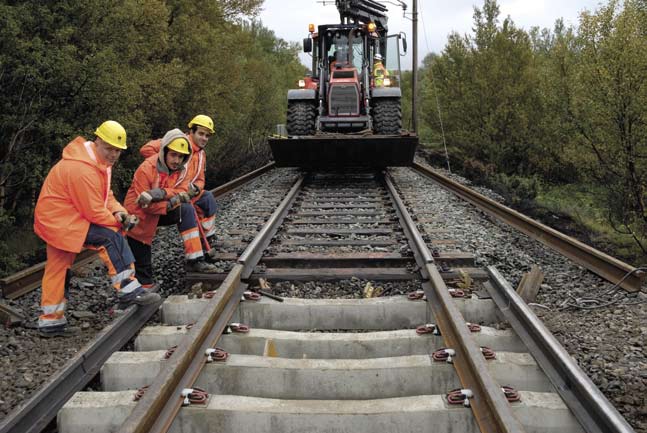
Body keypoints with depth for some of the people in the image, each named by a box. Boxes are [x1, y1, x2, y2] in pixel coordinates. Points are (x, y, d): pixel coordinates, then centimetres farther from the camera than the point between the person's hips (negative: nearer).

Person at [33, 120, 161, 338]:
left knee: (57, 271, 16)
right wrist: (120, 221, -12)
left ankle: (51, 321, 26)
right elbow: (95, 213, -24)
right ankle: (128, 289, -18)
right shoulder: (82, 169, -27)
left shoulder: (100, 161, 6)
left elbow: (106, 196, 8)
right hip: (60, 221, -11)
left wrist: (119, 212, -10)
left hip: (56, 219, 11)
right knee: (111, 237, -21)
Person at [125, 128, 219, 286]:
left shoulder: (181, 170, -6)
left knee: (187, 210, -21)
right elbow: (146, 204, -27)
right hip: (139, 215, -4)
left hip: (160, 212, 4)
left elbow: (181, 193, -19)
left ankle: (195, 260, -23)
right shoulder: (146, 169, -25)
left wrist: (163, 193, -38)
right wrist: (170, 204, -36)